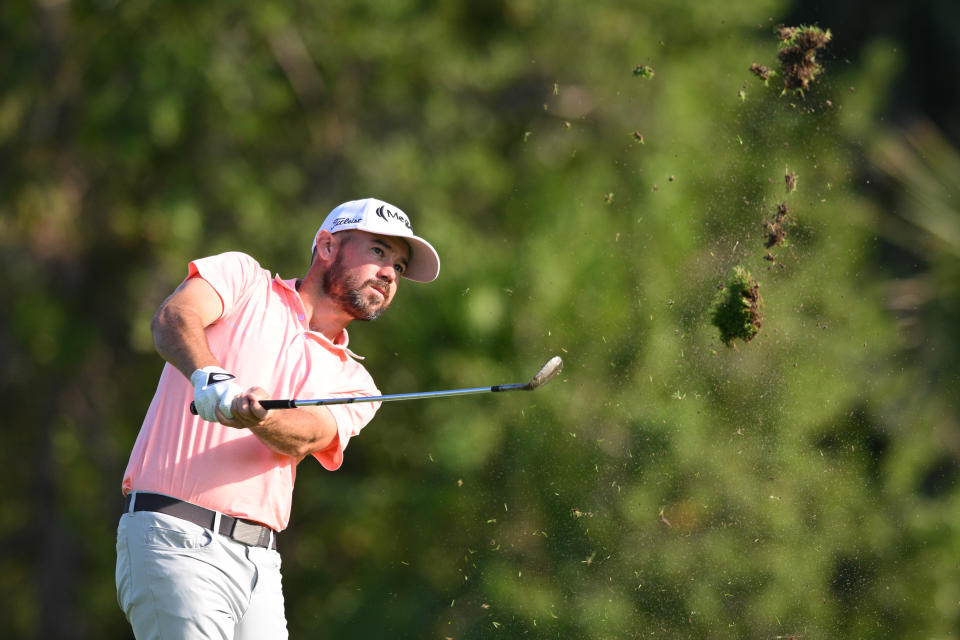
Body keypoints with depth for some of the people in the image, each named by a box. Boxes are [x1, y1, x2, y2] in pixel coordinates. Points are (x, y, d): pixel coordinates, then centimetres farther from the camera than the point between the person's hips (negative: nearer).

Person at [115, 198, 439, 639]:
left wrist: (257, 417, -28)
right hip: (174, 538, -5)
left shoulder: (353, 384, 18)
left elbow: (303, 438, -5)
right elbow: (174, 318, -12)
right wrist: (208, 376, -33)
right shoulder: (243, 277, 10)